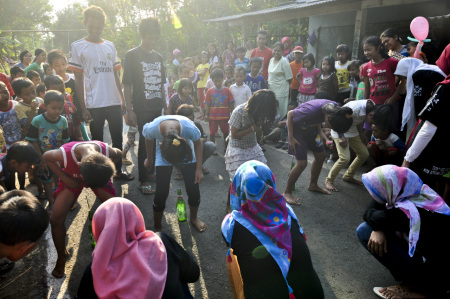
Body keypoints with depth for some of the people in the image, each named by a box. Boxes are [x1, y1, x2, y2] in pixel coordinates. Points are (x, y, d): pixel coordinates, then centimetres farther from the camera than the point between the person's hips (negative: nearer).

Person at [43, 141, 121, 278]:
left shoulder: (108, 151, -40)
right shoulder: (65, 153, -42)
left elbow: (119, 154, -12)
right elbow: (46, 157, -16)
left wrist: (104, 171, -20)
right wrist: (65, 178, -20)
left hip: (101, 177, 1)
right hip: (72, 179, 0)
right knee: (56, 219, -9)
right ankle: (61, 257, 19)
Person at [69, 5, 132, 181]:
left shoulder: (110, 46, 11)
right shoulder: (78, 47, -1)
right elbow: (78, 79, -3)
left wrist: (122, 99, 10)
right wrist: (83, 108, -8)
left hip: (114, 102, 4)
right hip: (94, 104, -4)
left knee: (117, 138, 11)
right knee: (97, 141, 7)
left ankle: (118, 170, 26)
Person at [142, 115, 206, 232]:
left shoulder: (190, 128, -39)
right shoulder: (152, 128, -37)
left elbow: (198, 144, -15)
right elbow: (149, 141, -9)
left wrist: (199, 169, -12)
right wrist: (149, 159, 7)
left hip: (186, 151, 0)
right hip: (163, 154, 0)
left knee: (193, 188, -2)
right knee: (161, 192, -7)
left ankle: (194, 218, 29)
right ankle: (157, 228, 16)